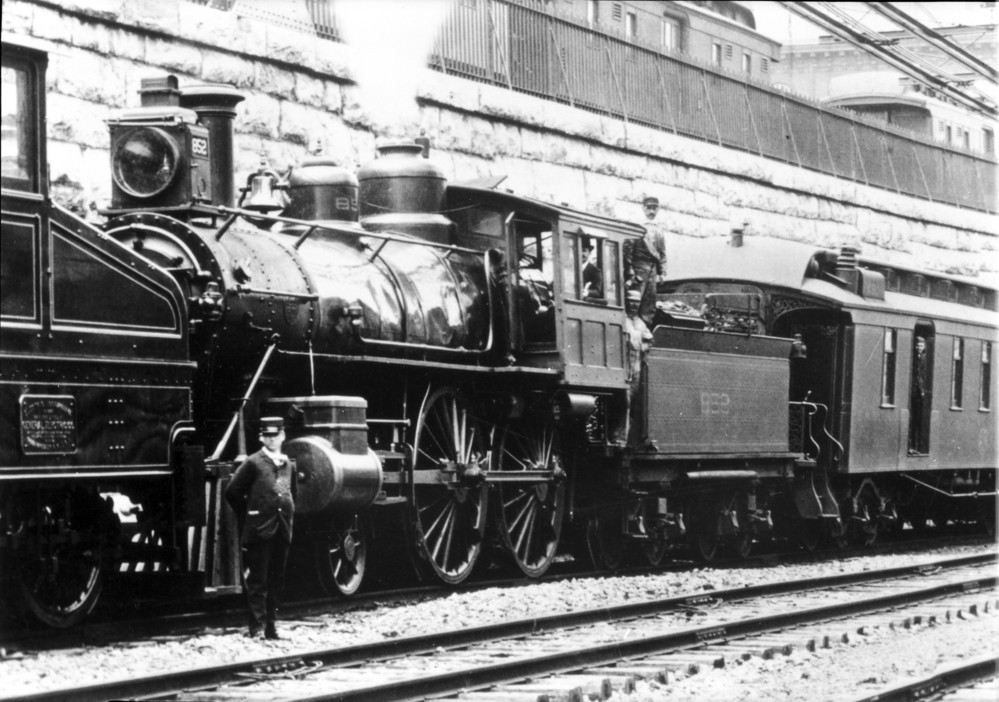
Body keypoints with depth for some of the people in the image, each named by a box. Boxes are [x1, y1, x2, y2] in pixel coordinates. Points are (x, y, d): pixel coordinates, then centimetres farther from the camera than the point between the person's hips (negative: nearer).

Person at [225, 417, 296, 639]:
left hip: (282, 530, 5)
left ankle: (271, 625, 14)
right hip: (259, 530, -5)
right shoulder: (253, 463, -4)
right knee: (257, 581, -6)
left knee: (277, 581, 8)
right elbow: (232, 493, -2)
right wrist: (248, 517, 1)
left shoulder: (288, 465, 14)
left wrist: (289, 518, 15)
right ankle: (257, 625, -7)